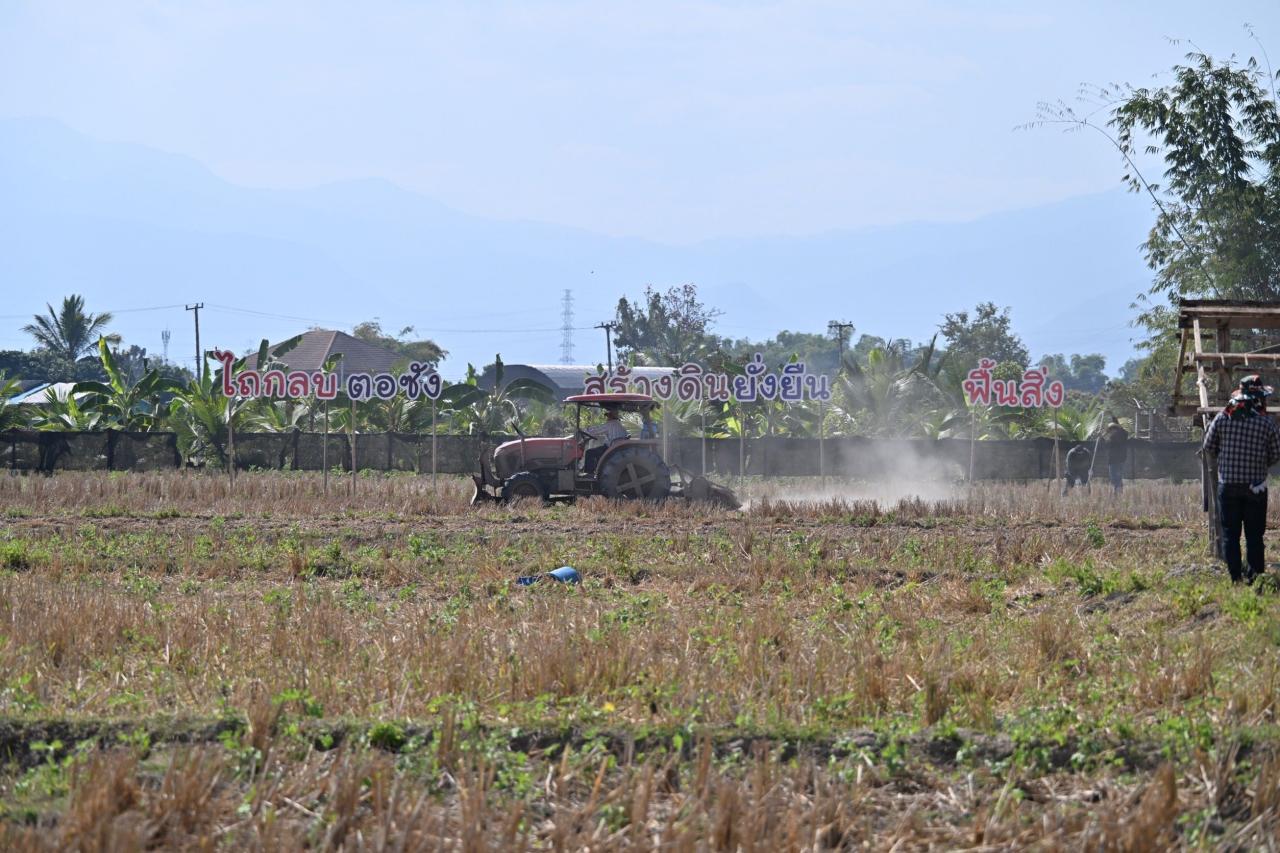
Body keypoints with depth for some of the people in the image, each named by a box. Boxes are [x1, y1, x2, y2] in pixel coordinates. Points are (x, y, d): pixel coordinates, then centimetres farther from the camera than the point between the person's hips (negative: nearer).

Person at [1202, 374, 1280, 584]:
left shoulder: (1222, 418, -4)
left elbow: (1209, 448, 4)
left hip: (1228, 486, 1)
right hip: (1256, 487, -1)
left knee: (1230, 535, 7)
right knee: (1254, 535, 7)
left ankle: (1236, 578, 3)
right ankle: (1256, 577, 4)